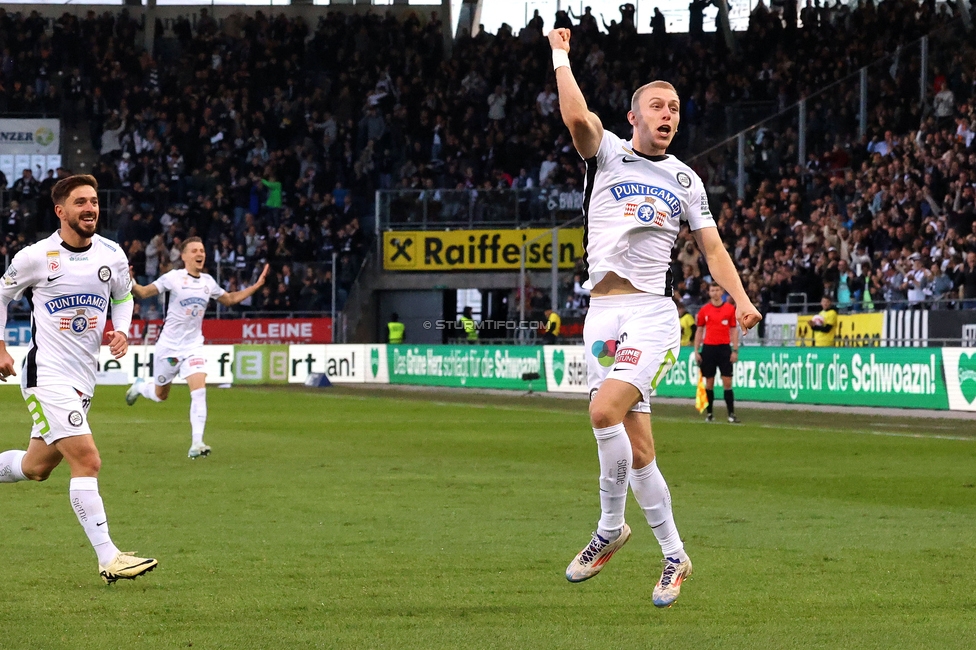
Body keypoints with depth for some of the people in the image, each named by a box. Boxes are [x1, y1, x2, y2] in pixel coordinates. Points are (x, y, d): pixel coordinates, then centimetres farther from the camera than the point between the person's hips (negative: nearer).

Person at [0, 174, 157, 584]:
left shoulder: (112, 255, 4)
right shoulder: (36, 257, -8)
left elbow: (123, 296, 22)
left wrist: (121, 332, 3)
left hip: (83, 379, 6)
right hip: (47, 376, -6)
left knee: (37, 467, 14)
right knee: (87, 461, -17)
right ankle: (108, 559, -18)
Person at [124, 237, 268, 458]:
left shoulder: (208, 282, 4)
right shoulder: (173, 278, -11)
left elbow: (229, 299, 21)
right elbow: (143, 293, -12)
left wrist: (256, 286, 14)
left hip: (193, 346, 3)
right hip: (169, 346, -3)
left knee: (199, 391, -17)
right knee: (161, 395, 12)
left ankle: (196, 444, -19)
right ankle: (139, 386, 48)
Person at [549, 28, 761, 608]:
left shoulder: (685, 180, 15)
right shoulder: (608, 154, 9)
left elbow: (712, 245, 14)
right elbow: (577, 117, -11)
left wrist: (740, 298, 0)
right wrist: (561, 57, -5)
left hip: (652, 310, -1)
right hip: (603, 313, 1)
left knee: (606, 412, -24)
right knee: (637, 445, 0)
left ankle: (611, 526, -6)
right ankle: (674, 557, 10)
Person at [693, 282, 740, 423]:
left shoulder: (730, 309, 3)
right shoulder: (704, 310, 6)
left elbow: (734, 330, 5)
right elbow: (699, 331, 10)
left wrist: (735, 350, -2)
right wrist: (696, 351, 4)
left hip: (724, 348, -1)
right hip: (708, 348, 1)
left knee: (727, 382, -5)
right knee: (709, 382, 4)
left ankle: (731, 414, -5)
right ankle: (709, 413, 11)